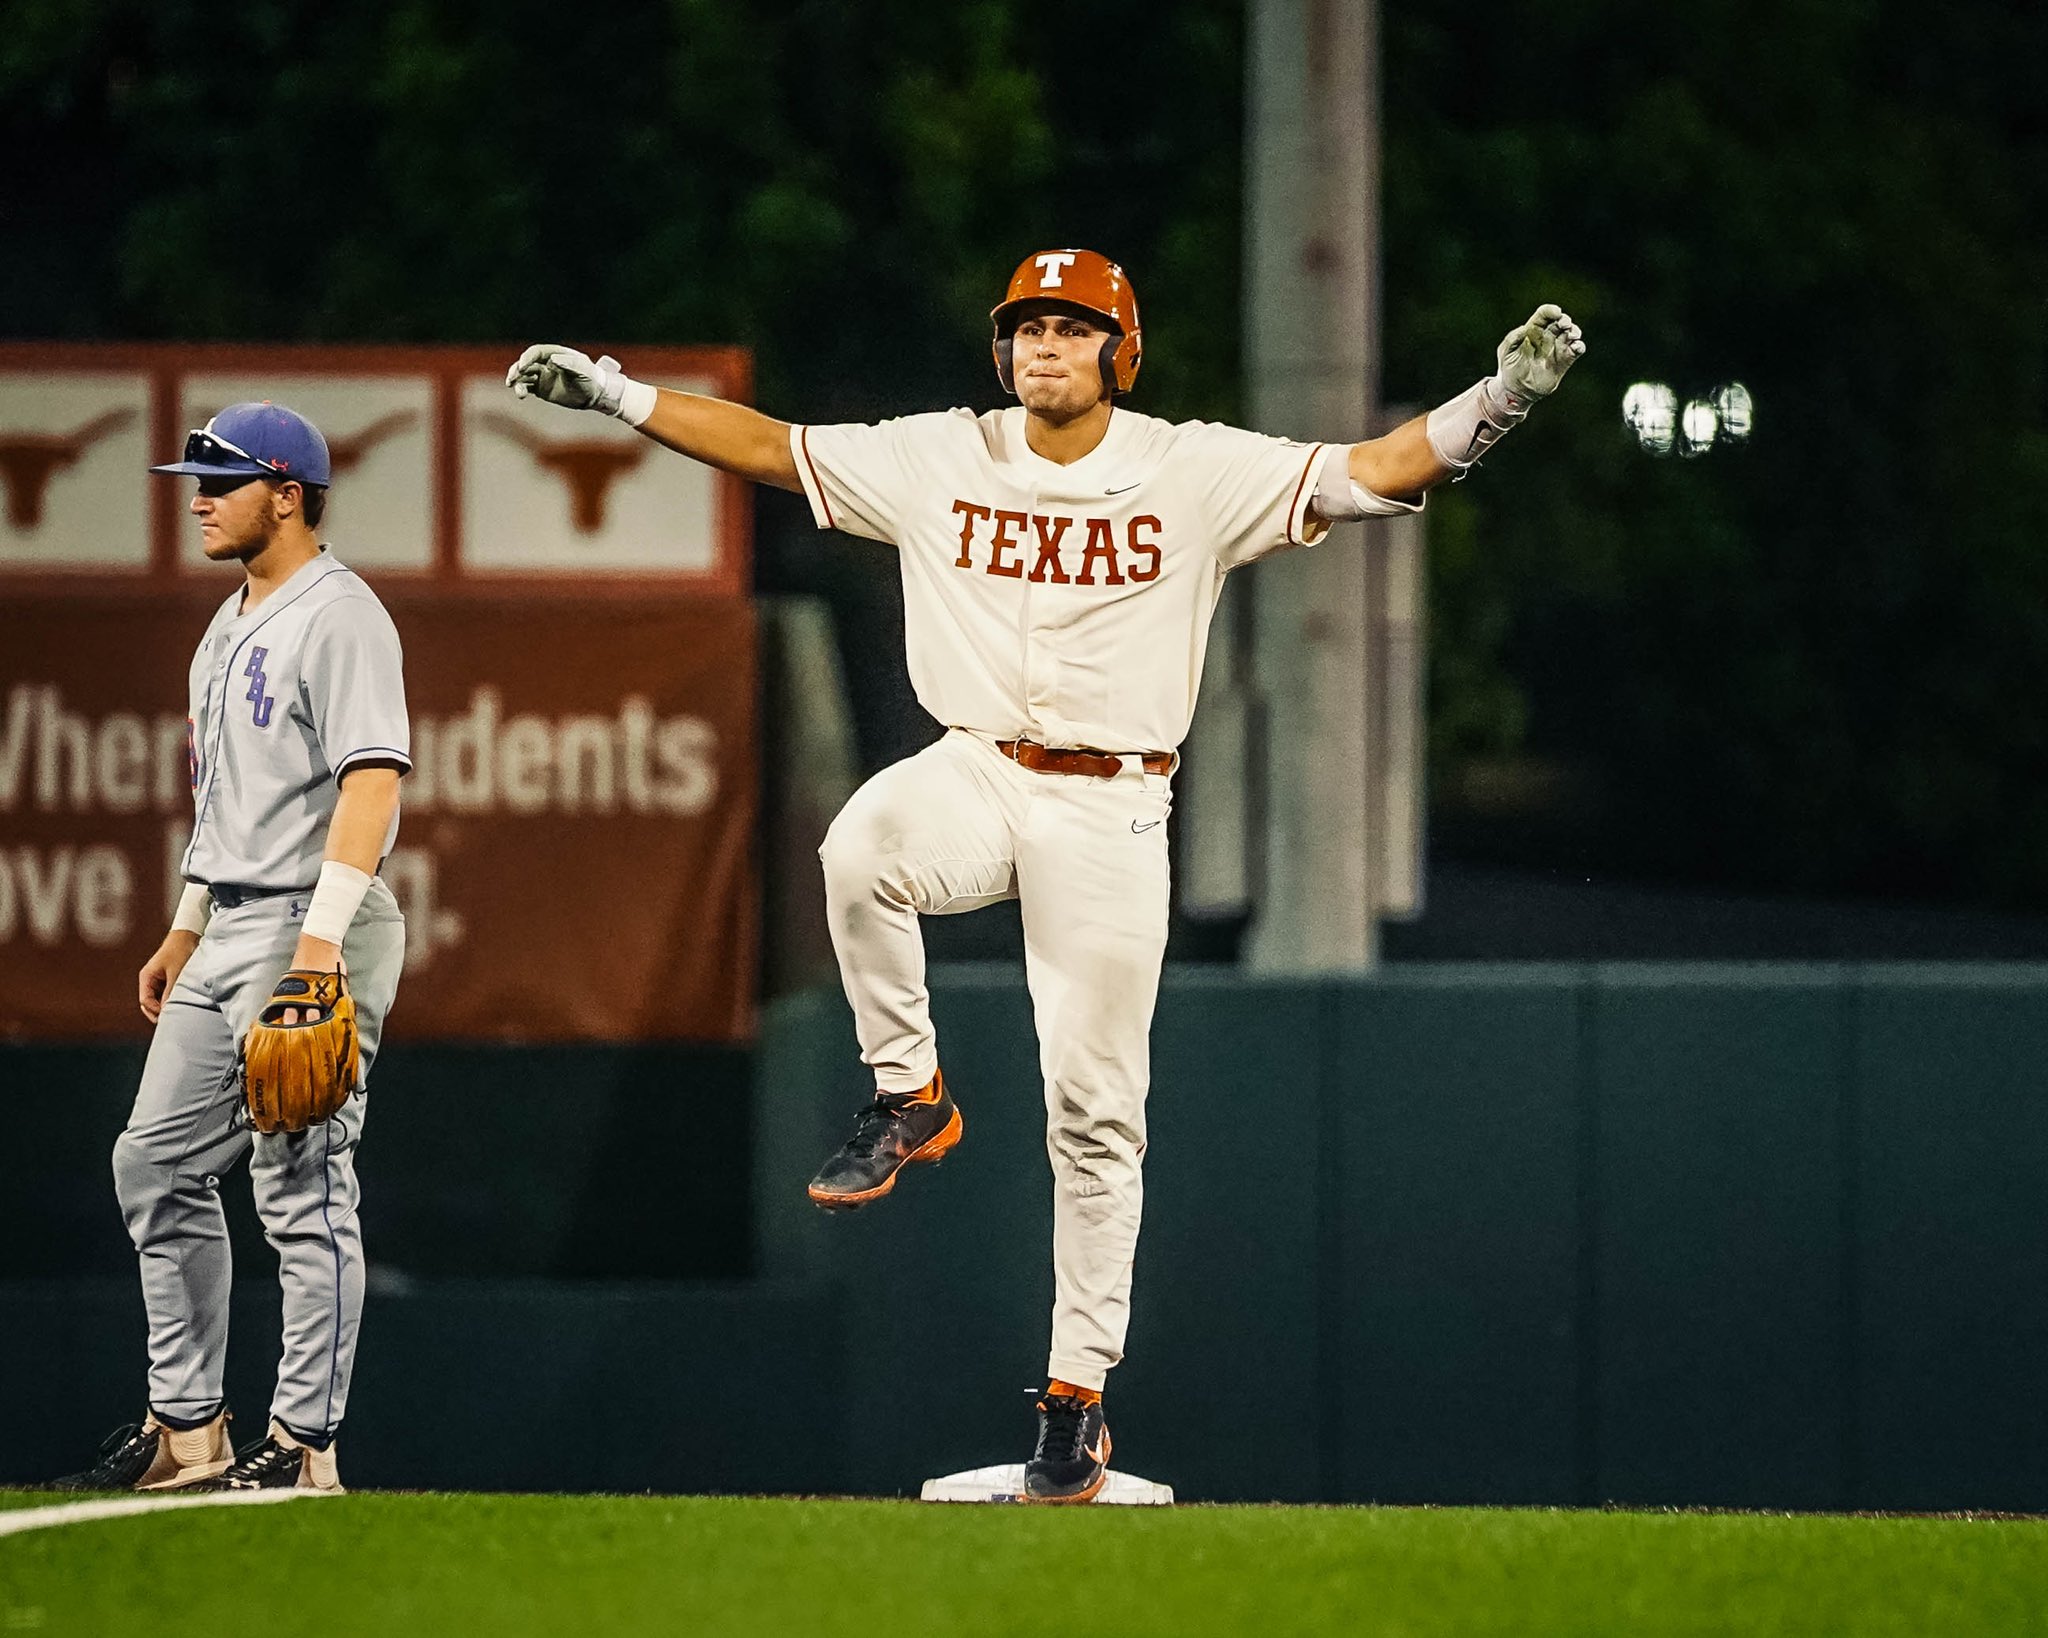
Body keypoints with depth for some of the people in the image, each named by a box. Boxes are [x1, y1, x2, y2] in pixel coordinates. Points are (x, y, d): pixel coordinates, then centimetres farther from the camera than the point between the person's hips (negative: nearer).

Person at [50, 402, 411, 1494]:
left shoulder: (339, 617, -13)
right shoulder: (233, 624, 18)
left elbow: (371, 778, -22)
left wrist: (322, 933, -30)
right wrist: (186, 926, 24)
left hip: (313, 926, -11)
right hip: (228, 934, 11)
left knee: (303, 1190, -8)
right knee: (157, 1165, 11)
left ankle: (304, 1445, -5)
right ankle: (186, 1428, 17)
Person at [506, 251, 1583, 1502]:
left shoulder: (1200, 473, -2)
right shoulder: (939, 461, 4)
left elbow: (1377, 473, -9)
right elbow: (767, 447, 8)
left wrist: (1503, 397, -23)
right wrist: (614, 393, 1)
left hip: (1111, 811, -1)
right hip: (976, 775, 1)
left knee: (1095, 1106, -2)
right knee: (864, 845, -35)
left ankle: (1078, 1396, 6)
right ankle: (911, 1096, -13)